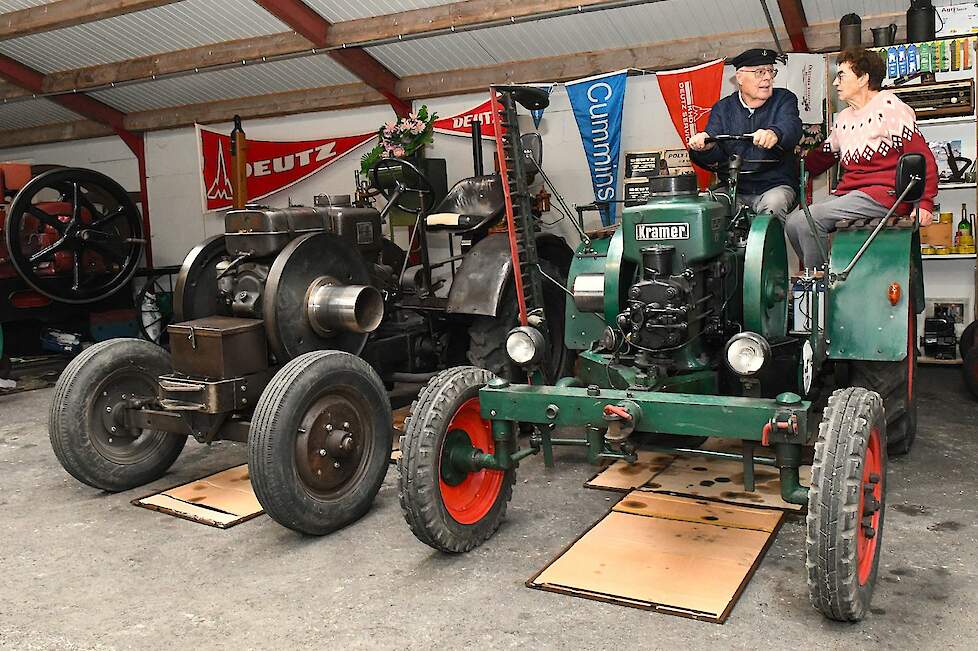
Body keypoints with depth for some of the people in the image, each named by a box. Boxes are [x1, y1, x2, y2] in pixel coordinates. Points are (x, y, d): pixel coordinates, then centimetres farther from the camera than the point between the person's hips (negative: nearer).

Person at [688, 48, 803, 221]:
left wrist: (774, 133, -44)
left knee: (773, 204, -32)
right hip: (733, 188, 2)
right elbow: (714, 155, -2)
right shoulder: (722, 108, 11)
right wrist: (704, 146, -29)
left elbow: (791, 126, -18)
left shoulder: (784, 100, 6)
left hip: (776, 185, -1)